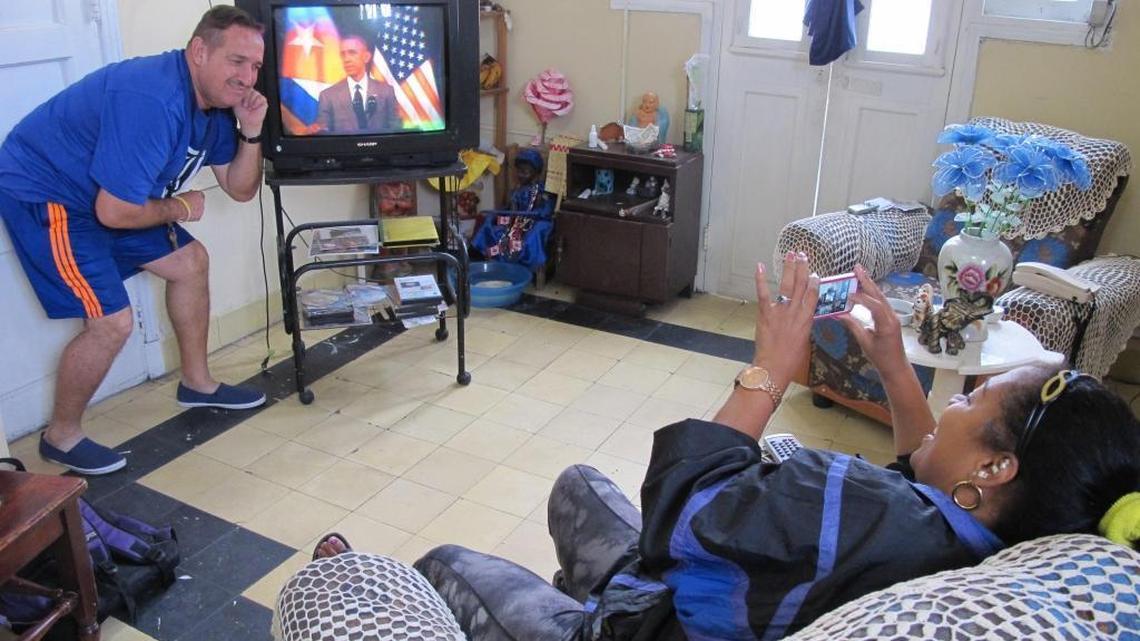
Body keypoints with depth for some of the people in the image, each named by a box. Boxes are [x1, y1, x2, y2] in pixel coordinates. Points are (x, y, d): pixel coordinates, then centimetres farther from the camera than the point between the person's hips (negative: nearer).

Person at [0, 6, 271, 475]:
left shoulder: (216, 103, -3)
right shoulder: (152, 101, -33)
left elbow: (240, 189, 2)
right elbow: (115, 212, -33)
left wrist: (250, 132, -14)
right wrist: (178, 209, -14)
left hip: (110, 194, 10)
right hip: (41, 194, -10)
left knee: (190, 262, 13)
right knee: (112, 321, -14)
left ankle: (197, 383, 29)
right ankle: (61, 436, 9)